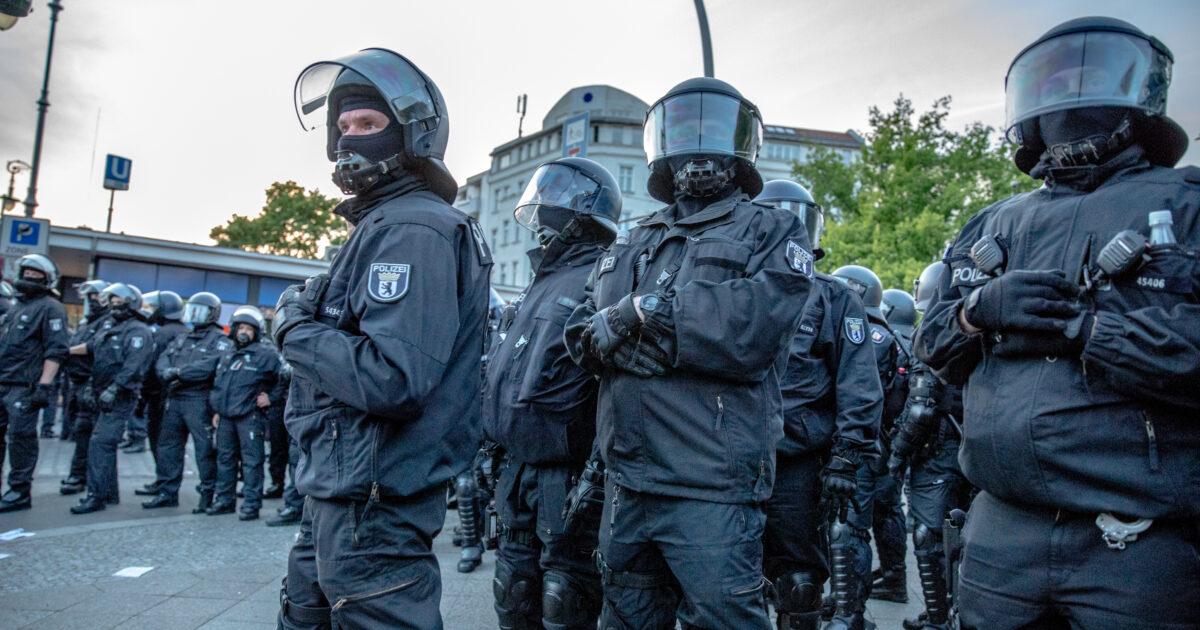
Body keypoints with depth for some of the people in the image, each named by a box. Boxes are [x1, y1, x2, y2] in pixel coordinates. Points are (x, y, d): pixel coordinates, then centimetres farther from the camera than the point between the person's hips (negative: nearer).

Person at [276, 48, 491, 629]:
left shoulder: (414, 232, -18)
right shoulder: (385, 223, 15)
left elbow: (393, 381, -29)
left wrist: (295, 328, -16)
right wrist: (307, 321, 7)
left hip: (373, 504, -11)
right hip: (342, 490, 11)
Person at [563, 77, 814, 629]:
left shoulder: (771, 232, 1)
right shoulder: (635, 242, 19)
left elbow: (751, 330, -18)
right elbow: (579, 331, 10)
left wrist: (647, 308, -14)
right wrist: (610, 332, -13)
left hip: (710, 486, -6)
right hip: (626, 480, 6)